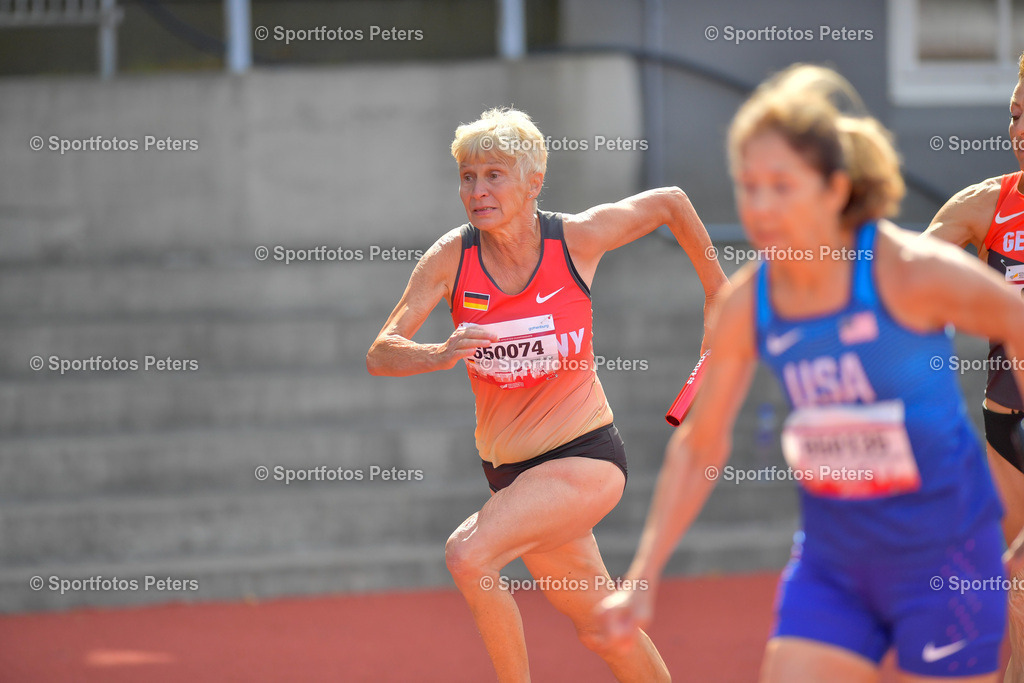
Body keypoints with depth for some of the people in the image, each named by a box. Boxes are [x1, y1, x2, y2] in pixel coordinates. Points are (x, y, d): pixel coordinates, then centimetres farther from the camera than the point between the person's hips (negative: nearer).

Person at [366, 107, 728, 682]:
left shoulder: (579, 237, -13)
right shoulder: (453, 257, -9)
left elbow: (670, 203, 4)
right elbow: (381, 354, -14)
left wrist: (715, 285, 17)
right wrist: (440, 355, -35)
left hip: (585, 456, -4)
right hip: (508, 466, 4)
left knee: (469, 554, -26)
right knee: (601, 626, 16)